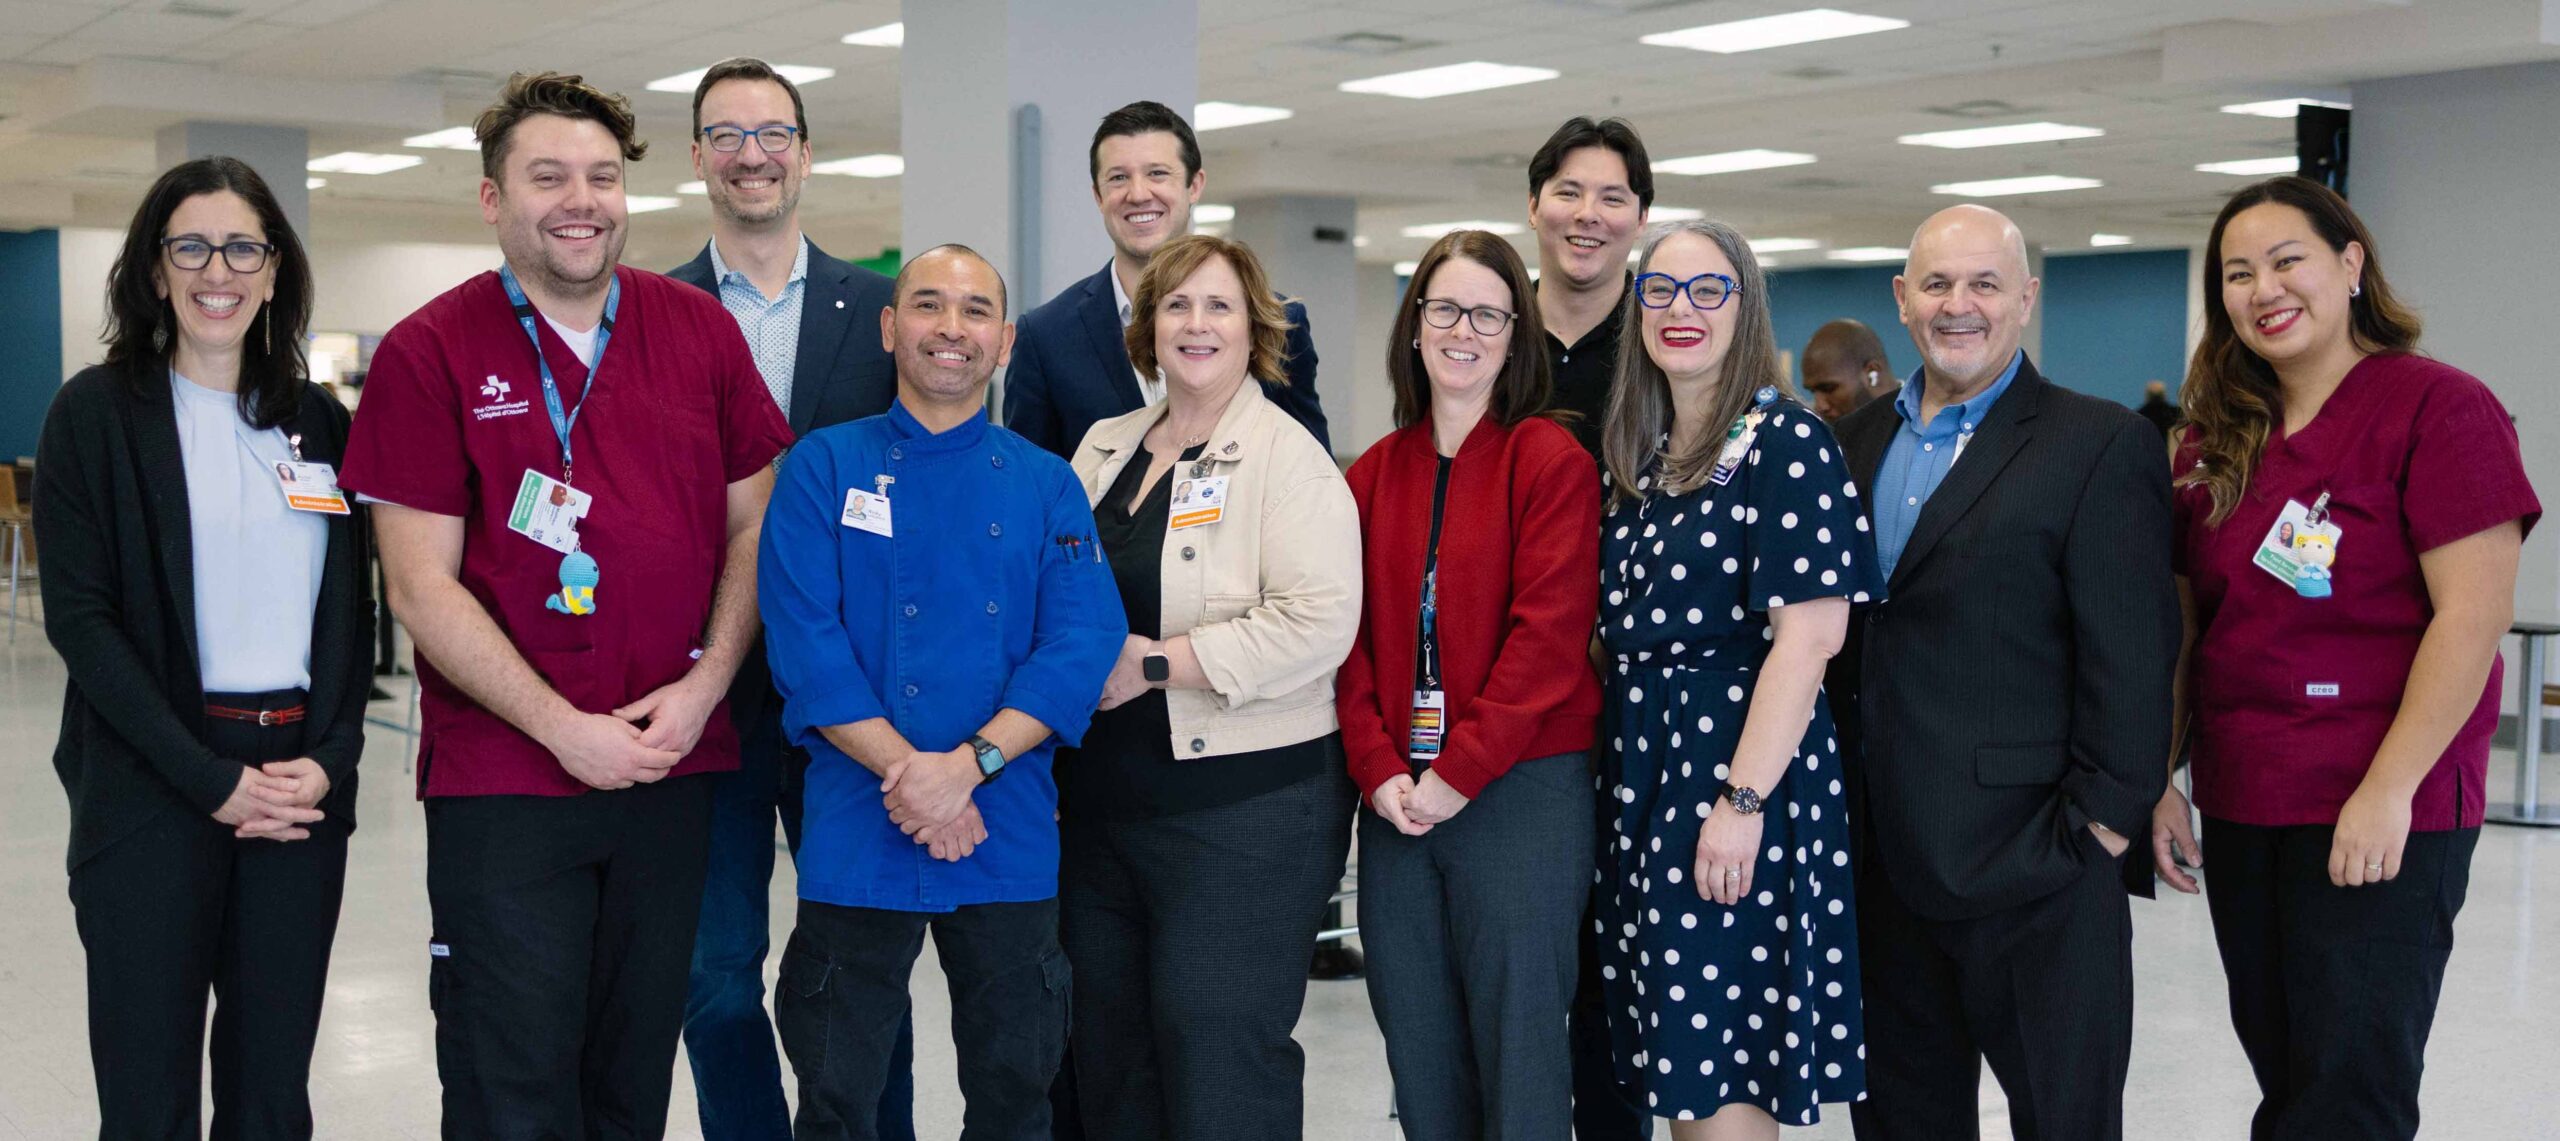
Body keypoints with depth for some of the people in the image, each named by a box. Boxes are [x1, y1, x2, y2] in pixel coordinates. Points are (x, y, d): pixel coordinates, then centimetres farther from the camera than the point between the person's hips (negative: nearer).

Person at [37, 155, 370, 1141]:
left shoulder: (319, 421, 10)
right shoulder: (97, 411, -1)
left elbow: (350, 610, 11)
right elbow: (78, 616, -7)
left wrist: (330, 759, -5)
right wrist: (211, 781, -13)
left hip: (301, 785, 3)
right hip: (150, 794, -3)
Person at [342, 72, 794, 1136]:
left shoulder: (701, 329, 5)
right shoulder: (427, 353, -4)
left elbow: (753, 523, 8)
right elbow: (423, 586, -7)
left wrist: (702, 688, -6)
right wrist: (564, 729, -13)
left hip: (672, 769, 3)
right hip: (502, 779, -3)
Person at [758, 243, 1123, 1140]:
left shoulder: (1046, 485, 7)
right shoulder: (825, 468, 2)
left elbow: (1081, 646, -4)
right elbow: (804, 642, -8)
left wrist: (968, 764, -16)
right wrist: (906, 772, -16)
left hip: (1010, 835, 2)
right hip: (858, 832, -2)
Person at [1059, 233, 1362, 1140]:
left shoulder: (1288, 460, -8)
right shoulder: (1105, 447, 13)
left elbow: (1319, 623, -20)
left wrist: (1156, 664, -17)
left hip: (1241, 807, -7)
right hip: (1103, 806, 7)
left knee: (1218, 1061, -4)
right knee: (1109, 1054, 13)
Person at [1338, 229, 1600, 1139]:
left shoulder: (1551, 461, -4)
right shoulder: (1373, 475, 11)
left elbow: (1549, 635, -12)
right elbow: (1354, 636, 7)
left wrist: (1460, 774, -13)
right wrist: (1378, 771, -6)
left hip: (1520, 795, -5)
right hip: (1397, 802, 5)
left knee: (1517, 1051, 1)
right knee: (1418, 1056, 11)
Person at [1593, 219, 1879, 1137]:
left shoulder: (1786, 442, -9)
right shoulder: (1635, 454, 13)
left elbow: (1807, 636, -16)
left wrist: (1741, 802, -21)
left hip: (1738, 756, -7)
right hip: (1638, 766, 7)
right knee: (1674, 1062, 12)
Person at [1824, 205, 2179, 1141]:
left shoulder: (2100, 446, -7)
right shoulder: (1857, 442, 12)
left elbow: (2132, 653, -11)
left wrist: (2099, 825, -14)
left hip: (2030, 857, -5)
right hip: (1883, 857, 6)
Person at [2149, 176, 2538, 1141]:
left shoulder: (2437, 408, -8)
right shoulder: (2215, 438, 10)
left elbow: (2473, 615, -15)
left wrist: (2388, 791, -19)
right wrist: (2156, 781, 7)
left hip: (2380, 815, -6)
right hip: (2239, 807, 6)